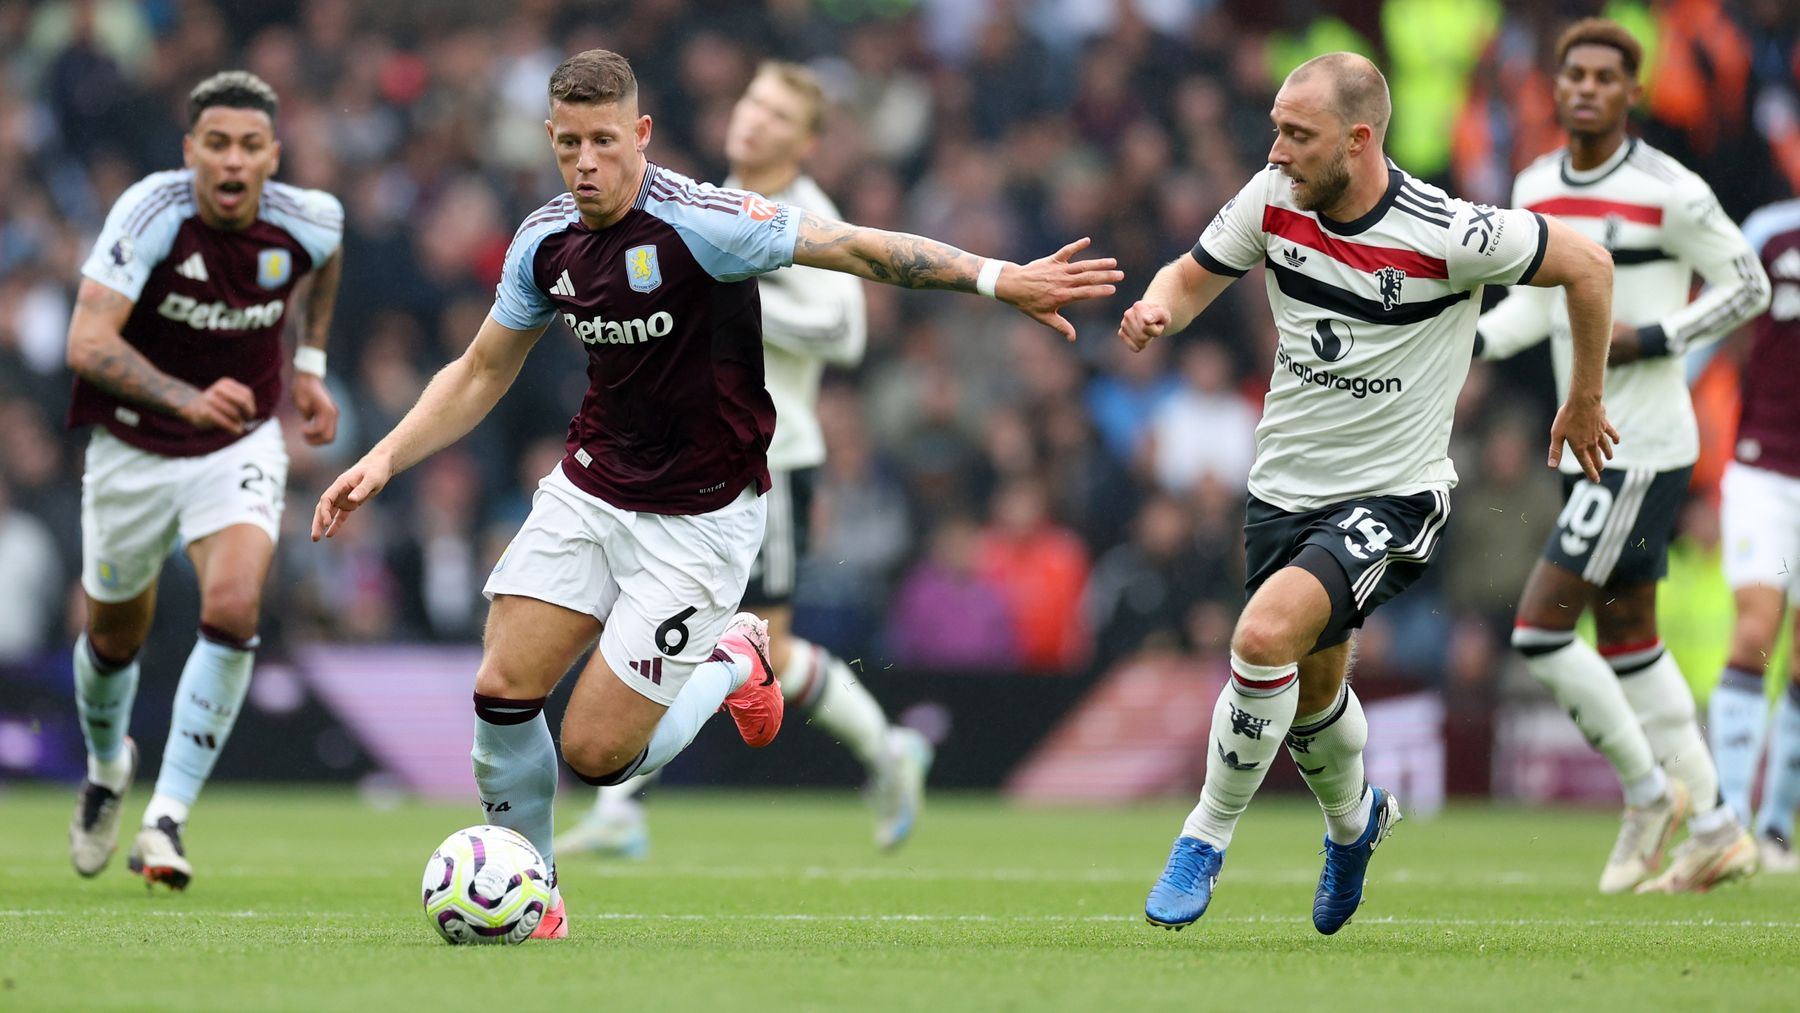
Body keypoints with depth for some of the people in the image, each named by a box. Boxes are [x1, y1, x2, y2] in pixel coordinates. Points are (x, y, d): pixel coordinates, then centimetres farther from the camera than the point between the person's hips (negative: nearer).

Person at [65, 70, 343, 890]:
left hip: (239, 448, 1)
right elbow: (87, 343, -34)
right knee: (115, 635, 15)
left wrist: (310, 363, 12)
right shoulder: (152, 211, -26)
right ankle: (106, 767, 49)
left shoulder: (303, 221, -14)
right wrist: (187, 397, -48)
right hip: (133, 447, -1)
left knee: (234, 607, -24)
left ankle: (166, 820, -18)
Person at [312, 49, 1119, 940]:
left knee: (596, 756, -8)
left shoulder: (700, 223, -21)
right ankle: (530, 897, 16)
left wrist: (996, 278, -32)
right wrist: (384, 459, 4)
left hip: (696, 520, -6)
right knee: (503, 691, -8)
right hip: (588, 489, 6)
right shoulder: (545, 241, 0)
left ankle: (732, 662, 21)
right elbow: (479, 374, 13)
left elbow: (859, 247, -22)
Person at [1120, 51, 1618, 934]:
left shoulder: (1447, 234, -22)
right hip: (1284, 488, 6)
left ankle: (1206, 839, -10)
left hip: (1391, 497, -6)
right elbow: (1196, 275, 8)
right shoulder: (1273, 199, -8)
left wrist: (1585, 401, 4)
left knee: (1266, 634, -29)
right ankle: (1354, 820, 53)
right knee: (1310, 688, 20)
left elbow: (1585, 265, -9)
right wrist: (1157, 309, -17)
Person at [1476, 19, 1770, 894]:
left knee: (1539, 630, -12)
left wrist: (1648, 339, -15)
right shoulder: (1537, 187, 8)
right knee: (1626, 638, 12)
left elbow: (1746, 287, -5)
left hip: (1645, 451, -8)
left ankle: (1648, 790, 5)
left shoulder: (1669, 192, -13)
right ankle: (1714, 831, 21)